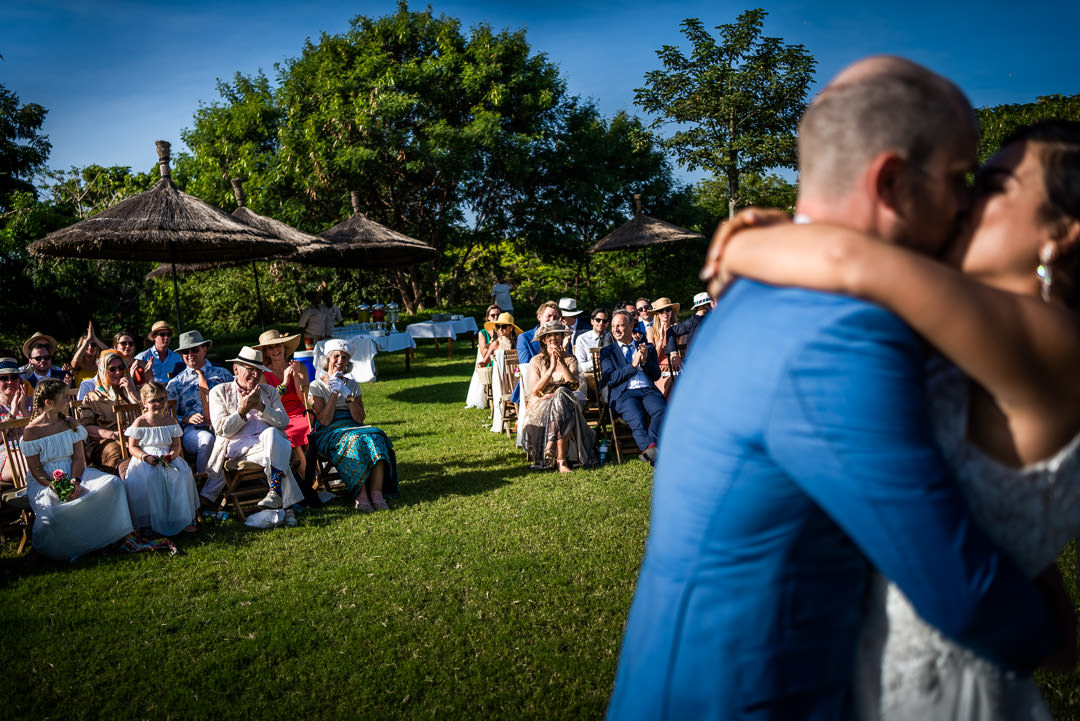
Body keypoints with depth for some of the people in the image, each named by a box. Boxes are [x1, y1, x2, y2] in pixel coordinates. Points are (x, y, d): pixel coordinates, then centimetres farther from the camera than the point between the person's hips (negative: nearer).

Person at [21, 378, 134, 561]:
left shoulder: (70, 423, 6)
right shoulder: (32, 431, -7)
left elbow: (78, 457, 1)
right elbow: (35, 469, -7)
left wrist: (75, 482, -16)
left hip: (73, 474, 4)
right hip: (45, 481, -4)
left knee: (113, 483, -20)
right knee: (50, 511, -34)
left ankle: (117, 534, -10)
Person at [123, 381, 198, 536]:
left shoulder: (170, 421, 9)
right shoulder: (140, 423, 1)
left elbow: (176, 444, 9)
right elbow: (132, 447, 1)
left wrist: (173, 453, -15)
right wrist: (145, 457, -17)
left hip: (167, 458, 2)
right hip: (145, 460, -2)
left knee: (183, 474, -26)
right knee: (147, 478, -34)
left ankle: (181, 518, -15)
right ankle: (149, 520, -18)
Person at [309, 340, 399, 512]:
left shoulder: (353, 385, 17)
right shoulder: (316, 386, 6)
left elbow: (360, 418, 2)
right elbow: (324, 421, -7)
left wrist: (346, 394, -8)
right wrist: (335, 393, -9)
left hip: (354, 428, 4)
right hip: (329, 434, -4)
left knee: (376, 436, -30)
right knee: (356, 441, -36)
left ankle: (377, 493, -37)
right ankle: (361, 496, -37)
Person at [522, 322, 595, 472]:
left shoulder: (570, 358, 9)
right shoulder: (536, 361, 6)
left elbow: (575, 385, -8)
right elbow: (534, 391, -9)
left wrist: (562, 362, -19)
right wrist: (551, 368, -16)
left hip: (566, 401, 1)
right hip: (542, 404, -1)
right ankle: (561, 459, -36)